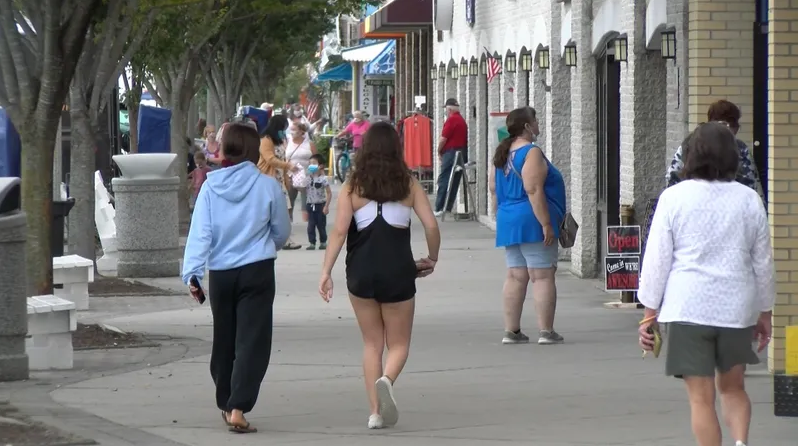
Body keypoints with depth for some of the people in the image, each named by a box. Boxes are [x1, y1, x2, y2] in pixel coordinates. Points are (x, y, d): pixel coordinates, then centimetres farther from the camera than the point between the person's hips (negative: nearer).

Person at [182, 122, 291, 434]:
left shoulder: (211, 187, -3)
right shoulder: (267, 187, -6)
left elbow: (199, 232, -8)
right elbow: (281, 232, 7)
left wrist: (191, 273, -7)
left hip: (220, 273, 3)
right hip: (257, 271, -3)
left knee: (224, 339, 17)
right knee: (252, 342, -4)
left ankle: (225, 404, 30)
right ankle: (238, 408, -16)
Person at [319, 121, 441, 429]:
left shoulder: (353, 187, -1)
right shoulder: (408, 185, 0)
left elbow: (339, 231, -8)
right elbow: (431, 225, -4)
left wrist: (326, 271, -6)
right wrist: (431, 259, 13)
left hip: (361, 273, 1)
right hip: (398, 271, -1)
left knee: (372, 343, 15)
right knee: (398, 343, 10)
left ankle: (376, 411, 10)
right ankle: (386, 380, -23)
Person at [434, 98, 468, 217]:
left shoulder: (451, 120, -10)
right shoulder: (462, 120, 16)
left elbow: (443, 138, -12)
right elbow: (464, 138, 16)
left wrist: (439, 152, 3)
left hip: (451, 152, -9)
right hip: (462, 153, 9)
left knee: (443, 181, -7)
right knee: (454, 182, 9)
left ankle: (439, 208, -10)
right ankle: (448, 208, 11)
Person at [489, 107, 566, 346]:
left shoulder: (501, 156, 13)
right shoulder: (531, 153, -13)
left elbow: (494, 192, 17)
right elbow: (534, 191, -20)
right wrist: (547, 224, -19)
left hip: (508, 224, 8)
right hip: (531, 223, -8)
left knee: (515, 276, 10)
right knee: (543, 276, -4)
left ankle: (511, 331, 10)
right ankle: (546, 331, -5)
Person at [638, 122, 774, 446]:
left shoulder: (674, 198, -4)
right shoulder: (749, 200, 3)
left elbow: (657, 259, -2)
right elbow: (763, 262, 9)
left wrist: (649, 312, 5)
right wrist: (765, 313, 20)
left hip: (687, 309, -3)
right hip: (736, 308, 3)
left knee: (702, 398, 2)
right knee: (733, 388, 18)